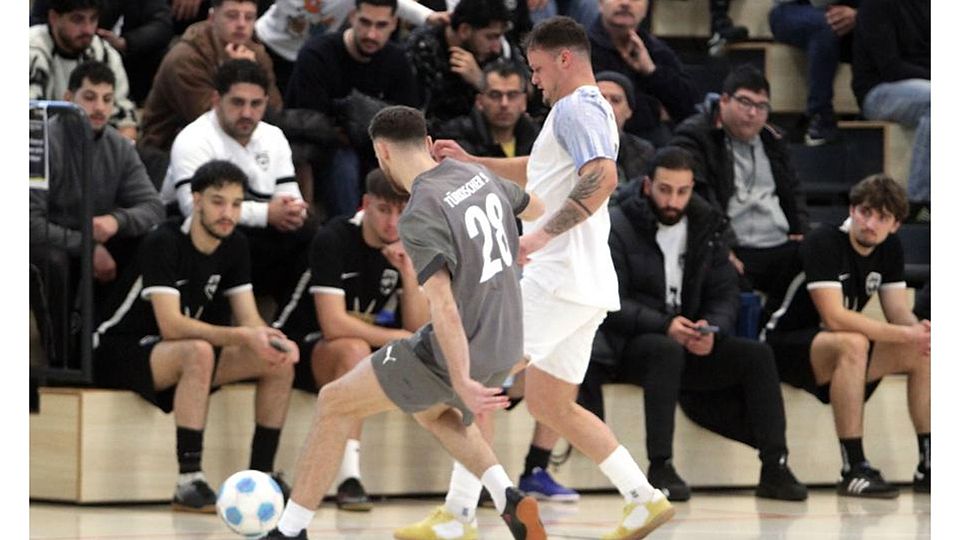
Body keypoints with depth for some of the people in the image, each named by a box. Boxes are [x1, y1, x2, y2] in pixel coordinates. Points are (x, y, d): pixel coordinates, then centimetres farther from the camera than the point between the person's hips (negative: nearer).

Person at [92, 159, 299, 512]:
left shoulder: (234, 246, 2)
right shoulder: (163, 243, -21)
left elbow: (250, 321, -2)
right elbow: (170, 325, -31)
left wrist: (276, 340, -25)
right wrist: (242, 336, -40)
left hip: (180, 355, 8)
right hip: (120, 351, -7)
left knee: (280, 362, -11)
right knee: (199, 352, -39)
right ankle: (189, 483, -39)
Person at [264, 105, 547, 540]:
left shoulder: (420, 216, -19)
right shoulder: (478, 175, 4)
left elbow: (443, 305, -26)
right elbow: (537, 209, 24)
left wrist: (462, 381, -29)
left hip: (458, 354, -8)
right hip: (505, 348, 8)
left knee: (334, 404, 6)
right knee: (434, 411, 35)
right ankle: (510, 502, 14)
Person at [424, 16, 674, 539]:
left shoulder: (576, 108, -9)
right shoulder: (591, 109, 23)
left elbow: (602, 177, -28)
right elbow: (538, 172, 40)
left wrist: (544, 233, -32)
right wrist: (471, 161, 35)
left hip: (558, 278, -10)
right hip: (584, 284, 10)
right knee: (550, 403, 13)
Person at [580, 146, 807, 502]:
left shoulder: (705, 228, 10)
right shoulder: (618, 228, -6)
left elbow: (726, 294, 7)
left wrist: (712, 330, -16)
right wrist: (664, 326, -28)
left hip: (687, 343, 5)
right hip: (625, 347, -5)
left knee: (757, 356, -15)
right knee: (667, 350, -37)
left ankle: (774, 469, -17)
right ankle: (660, 469, -37)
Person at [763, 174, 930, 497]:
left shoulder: (890, 249, 3)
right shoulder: (824, 243, -22)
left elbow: (900, 312, 0)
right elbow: (834, 316, -31)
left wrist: (919, 330, -25)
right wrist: (904, 334, -34)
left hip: (838, 348, 8)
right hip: (785, 346, -8)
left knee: (924, 352, -8)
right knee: (852, 344, -37)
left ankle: (928, 467, -6)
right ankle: (854, 470, -38)